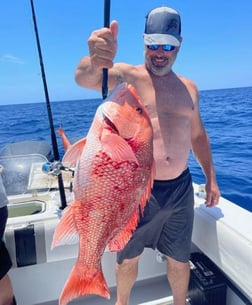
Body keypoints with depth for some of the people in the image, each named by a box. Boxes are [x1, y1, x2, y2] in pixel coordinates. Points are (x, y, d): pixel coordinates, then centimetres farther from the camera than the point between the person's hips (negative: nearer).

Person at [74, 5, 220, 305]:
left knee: (179, 259, 18)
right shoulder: (127, 76, -6)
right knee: (128, 258, 16)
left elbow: (197, 134, 18)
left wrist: (210, 177, 15)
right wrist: (94, 61, -50)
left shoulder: (188, 87, 9)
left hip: (180, 189, 4)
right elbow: (84, 78, -27)